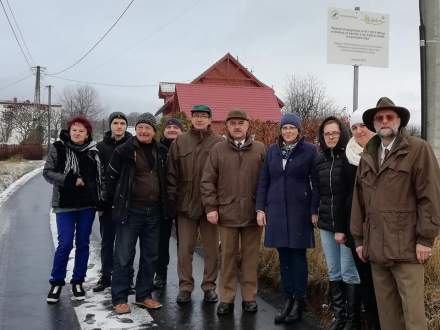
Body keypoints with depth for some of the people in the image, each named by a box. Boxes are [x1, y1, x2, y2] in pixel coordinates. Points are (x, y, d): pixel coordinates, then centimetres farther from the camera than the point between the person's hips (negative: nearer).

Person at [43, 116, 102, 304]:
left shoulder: (93, 151, 8)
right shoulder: (58, 148, -1)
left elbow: (99, 176, 17)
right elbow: (47, 173, -5)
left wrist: (101, 200, 11)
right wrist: (70, 180, -18)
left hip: (88, 205, 3)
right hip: (65, 205, -3)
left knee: (83, 243, 8)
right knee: (65, 244, -7)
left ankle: (78, 281, 22)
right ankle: (56, 282, 12)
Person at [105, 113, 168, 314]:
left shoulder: (161, 152, 7)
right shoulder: (124, 151, -6)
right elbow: (112, 177, -2)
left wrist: (165, 207, 15)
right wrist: (109, 203, -1)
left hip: (154, 212, 5)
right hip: (130, 211, -5)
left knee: (150, 256, 13)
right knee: (124, 256, 1)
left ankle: (144, 295, 26)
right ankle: (119, 299, 13)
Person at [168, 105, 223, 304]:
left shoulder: (219, 143, -2)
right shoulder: (179, 142, 5)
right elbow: (172, 173, 5)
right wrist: (172, 199, -2)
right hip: (185, 204, 2)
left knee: (211, 248, 10)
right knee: (185, 248, 8)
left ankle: (209, 286, 25)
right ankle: (185, 287, 21)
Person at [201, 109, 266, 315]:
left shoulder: (260, 149, 3)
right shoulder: (218, 149, 3)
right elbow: (207, 181, 3)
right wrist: (211, 207, -3)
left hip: (253, 213, 0)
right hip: (227, 213, 0)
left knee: (250, 257, 9)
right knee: (228, 256, 9)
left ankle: (249, 297, 23)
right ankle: (226, 298, 20)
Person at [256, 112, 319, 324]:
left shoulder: (309, 150, -2)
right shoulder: (272, 150, 9)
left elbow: (316, 183, -3)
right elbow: (264, 181, 10)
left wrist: (314, 210, -8)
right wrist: (260, 208, 5)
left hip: (299, 210, -3)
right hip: (276, 210, 4)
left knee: (298, 256, 2)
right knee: (284, 257, 9)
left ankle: (299, 301, 14)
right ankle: (288, 299, 20)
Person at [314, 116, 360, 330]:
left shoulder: (350, 158, -8)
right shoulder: (319, 160, 10)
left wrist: (345, 227, -16)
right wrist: (316, 214, 10)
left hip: (346, 224, -5)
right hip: (326, 224, 6)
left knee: (348, 273, 0)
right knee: (333, 273, 11)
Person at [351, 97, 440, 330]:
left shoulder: (419, 149, -1)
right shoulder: (367, 156, 15)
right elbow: (359, 200, 15)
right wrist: (359, 239, 13)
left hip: (406, 247, -5)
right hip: (376, 247, 5)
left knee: (412, 308, -3)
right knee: (386, 309, 11)